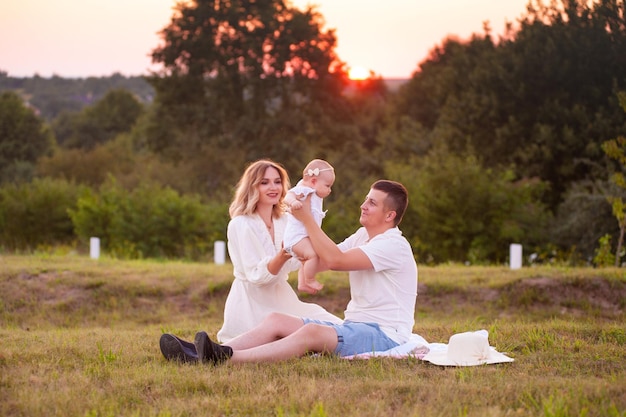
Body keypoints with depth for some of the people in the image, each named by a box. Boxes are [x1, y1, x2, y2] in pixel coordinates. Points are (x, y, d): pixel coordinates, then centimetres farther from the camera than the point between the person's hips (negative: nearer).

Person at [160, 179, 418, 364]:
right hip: (354, 326, 9)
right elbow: (322, 260, 11)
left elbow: (334, 260, -22)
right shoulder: (363, 235, 18)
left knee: (312, 332, -35)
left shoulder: (393, 245, -13)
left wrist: (306, 218, -14)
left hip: (384, 334, -9)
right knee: (277, 320, -9)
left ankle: (225, 360, -53)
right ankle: (201, 354, -27)